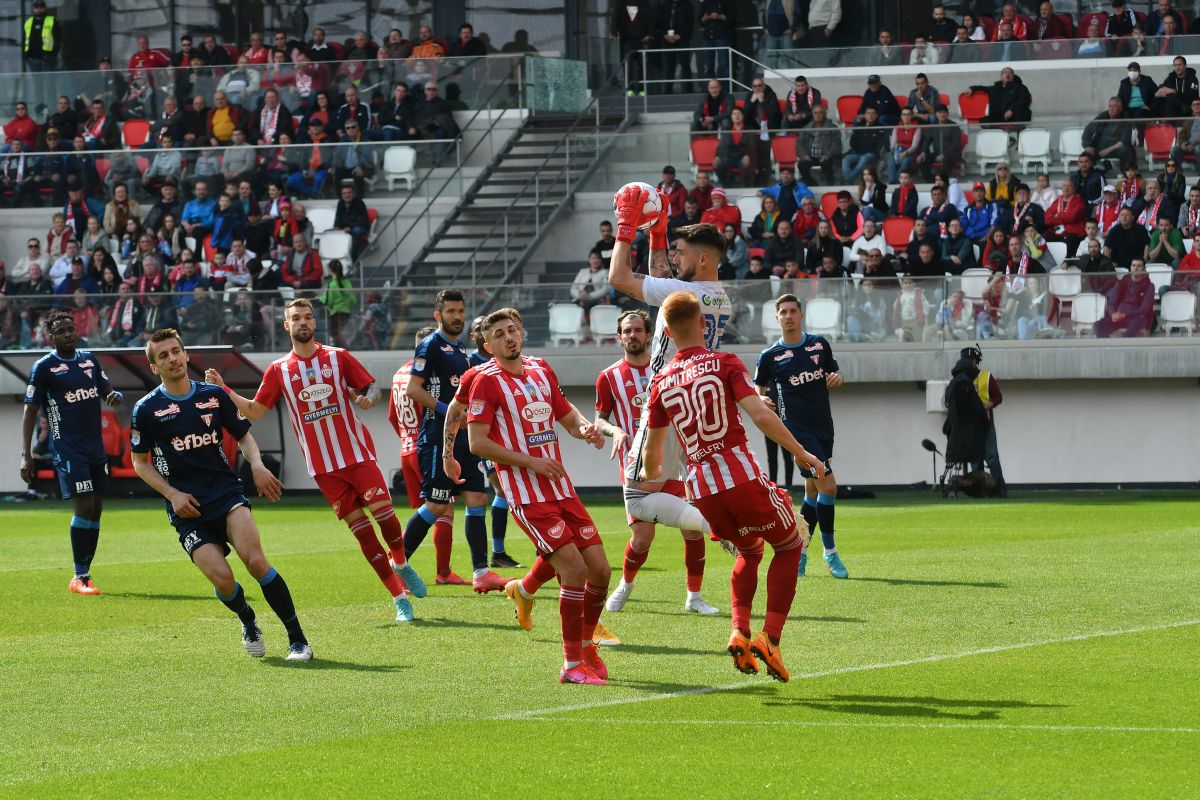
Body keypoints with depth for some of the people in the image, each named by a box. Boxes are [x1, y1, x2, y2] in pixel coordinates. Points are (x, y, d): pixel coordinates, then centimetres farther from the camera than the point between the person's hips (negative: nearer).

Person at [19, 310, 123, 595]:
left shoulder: (89, 359, 12)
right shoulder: (44, 367, -5)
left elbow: (107, 391, 19)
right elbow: (30, 412, -4)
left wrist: (115, 395, -7)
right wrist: (26, 455, -11)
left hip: (95, 448, 6)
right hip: (67, 450, -6)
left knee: (96, 509, 5)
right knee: (84, 506, -15)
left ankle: (84, 574, 12)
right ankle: (80, 578, -8)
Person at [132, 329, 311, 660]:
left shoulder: (214, 394, 7)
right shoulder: (147, 409, 1)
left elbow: (243, 435, 18)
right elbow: (140, 463, 9)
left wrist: (257, 465, -3)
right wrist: (173, 494, -5)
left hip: (226, 492, 1)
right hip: (186, 507, -1)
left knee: (255, 561, -22)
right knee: (222, 578, -17)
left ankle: (297, 639, -14)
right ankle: (248, 623, 17)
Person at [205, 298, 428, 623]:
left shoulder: (338, 357, 3)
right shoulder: (279, 370, 6)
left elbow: (371, 387, 8)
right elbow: (255, 411, 10)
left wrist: (368, 398, -15)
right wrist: (224, 390, -1)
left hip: (357, 453, -1)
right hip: (322, 465, 1)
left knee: (384, 511, -12)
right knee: (360, 529, -2)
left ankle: (401, 564, 19)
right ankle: (400, 598, 4)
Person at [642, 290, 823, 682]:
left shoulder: (662, 383, 9)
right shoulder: (725, 364, -2)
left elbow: (652, 452, 13)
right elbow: (760, 415, -14)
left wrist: (650, 476, 37)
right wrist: (802, 454, -3)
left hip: (702, 490, 5)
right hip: (743, 477, -5)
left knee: (749, 551, 29)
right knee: (790, 544, 17)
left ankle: (739, 631, 6)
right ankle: (770, 638, 2)